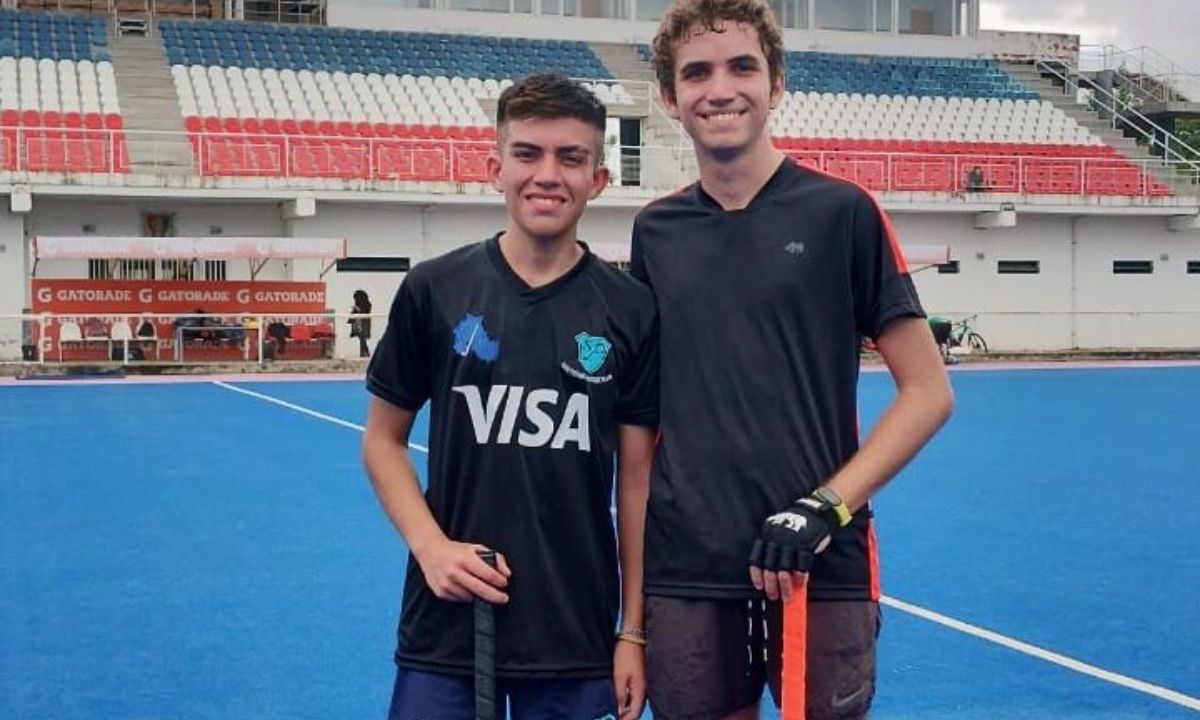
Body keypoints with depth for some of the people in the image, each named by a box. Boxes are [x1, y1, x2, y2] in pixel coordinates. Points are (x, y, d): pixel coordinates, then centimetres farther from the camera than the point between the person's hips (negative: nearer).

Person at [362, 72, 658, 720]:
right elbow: (383, 438, 7)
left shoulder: (631, 309, -2)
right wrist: (430, 545, -9)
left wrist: (634, 632, 2)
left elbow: (638, 477, 3)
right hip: (444, 627, 0)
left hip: (578, 641, 1)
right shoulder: (434, 291, -2)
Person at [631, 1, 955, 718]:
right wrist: (631, 575, 8)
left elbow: (928, 392, -3)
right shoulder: (655, 231, 7)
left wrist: (827, 505, -13)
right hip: (683, 574, 3)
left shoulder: (841, 212, -3)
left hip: (820, 569, -3)